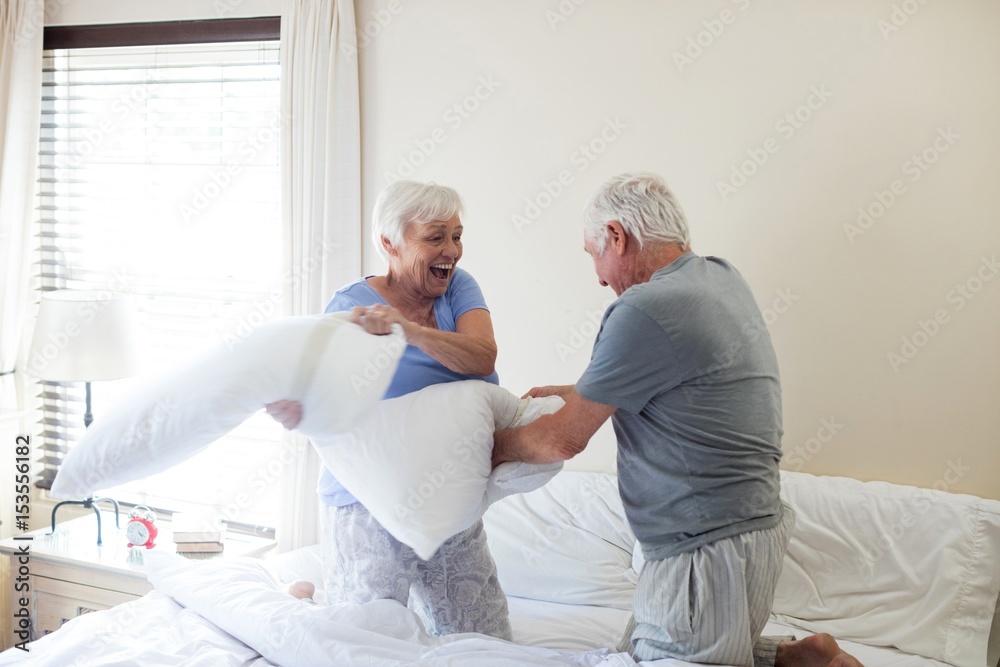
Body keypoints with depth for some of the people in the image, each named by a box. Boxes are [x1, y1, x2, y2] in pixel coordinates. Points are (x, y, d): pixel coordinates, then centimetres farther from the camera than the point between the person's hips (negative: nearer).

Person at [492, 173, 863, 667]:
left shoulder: (644, 312, -22)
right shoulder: (722, 278, 7)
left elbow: (564, 440, -12)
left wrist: (493, 446, 6)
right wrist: (567, 395, 24)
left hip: (708, 555, -10)